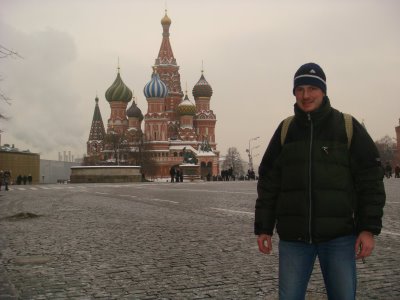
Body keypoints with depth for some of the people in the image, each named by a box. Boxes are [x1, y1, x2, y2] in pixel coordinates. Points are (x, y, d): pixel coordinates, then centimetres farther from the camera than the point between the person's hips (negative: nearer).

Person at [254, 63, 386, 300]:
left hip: (339, 237, -1)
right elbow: (268, 183, 8)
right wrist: (263, 228, 5)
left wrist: (369, 228, -7)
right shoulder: (285, 130, 6)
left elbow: (370, 180, -1)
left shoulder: (348, 127, 0)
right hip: (293, 237, 2)